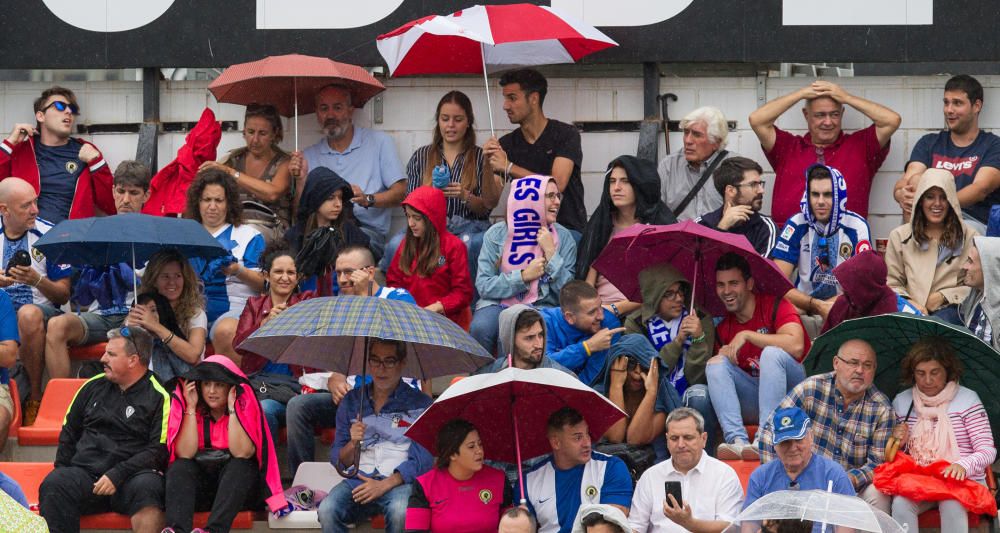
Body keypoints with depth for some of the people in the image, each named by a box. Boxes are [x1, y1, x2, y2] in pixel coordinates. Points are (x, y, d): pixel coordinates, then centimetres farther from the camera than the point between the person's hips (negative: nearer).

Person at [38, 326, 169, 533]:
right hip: (84, 472, 4)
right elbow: (68, 433, 27)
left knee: (147, 487, -38)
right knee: (54, 485, -30)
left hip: (130, 476, -3)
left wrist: (117, 475, -13)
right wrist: (62, 470, 10)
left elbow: (159, 450, -4)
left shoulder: (158, 397, 4)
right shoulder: (94, 387, 20)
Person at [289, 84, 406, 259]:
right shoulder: (309, 156, 18)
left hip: (368, 230, -2)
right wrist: (301, 179, -3)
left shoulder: (379, 142, 12)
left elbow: (400, 192, 3)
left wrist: (368, 199, -15)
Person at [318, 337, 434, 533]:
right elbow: (338, 461, 15)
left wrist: (385, 485, -14)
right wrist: (353, 444, -8)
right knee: (327, 510, -30)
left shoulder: (420, 404, 5)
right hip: (359, 479, 3)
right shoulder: (351, 401, 15)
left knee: (400, 513, -38)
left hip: (401, 482, -3)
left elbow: (423, 460, -3)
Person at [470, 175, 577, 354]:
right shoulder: (497, 234, 2)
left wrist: (551, 253, -8)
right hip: (499, 304, 0)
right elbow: (484, 286, -4)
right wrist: (524, 276, -12)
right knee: (480, 328, -32)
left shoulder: (563, 237, 5)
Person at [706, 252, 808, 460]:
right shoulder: (723, 329, 10)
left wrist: (746, 335, -19)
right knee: (716, 363, -14)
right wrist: (722, 357, -12)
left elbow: (796, 346, -25)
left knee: (772, 353, -31)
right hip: (754, 400, 5)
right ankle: (737, 441, -35)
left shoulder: (775, 306, -7)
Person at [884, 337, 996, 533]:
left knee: (952, 506, -37)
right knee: (900, 504, -32)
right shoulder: (901, 403, 10)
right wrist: (898, 442, -5)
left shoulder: (968, 399, -1)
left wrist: (963, 465, -26)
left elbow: (987, 451, -6)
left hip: (963, 481, -3)